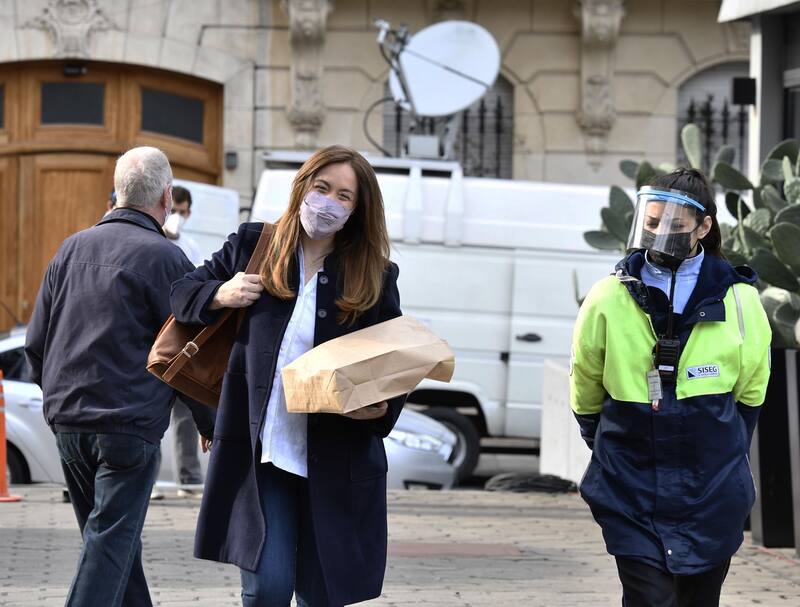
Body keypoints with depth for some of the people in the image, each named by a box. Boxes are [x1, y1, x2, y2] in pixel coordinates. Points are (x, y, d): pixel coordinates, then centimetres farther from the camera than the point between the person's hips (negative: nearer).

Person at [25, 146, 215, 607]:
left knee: (118, 540, 17)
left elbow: (36, 344, 14)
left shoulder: (72, 248, 10)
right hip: (129, 424, -6)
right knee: (111, 542, -5)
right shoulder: (165, 258, -8)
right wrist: (212, 427, 6)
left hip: (68, 424, 6)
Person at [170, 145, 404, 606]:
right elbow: (183, 292, 17)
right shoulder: (252, 246, 5)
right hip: (262, 457, 0)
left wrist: (382, 408, -14)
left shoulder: (374, 276, 4)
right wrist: (219, 296, -5)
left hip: (335, 463, 0)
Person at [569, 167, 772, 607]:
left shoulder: (738, 301, -3)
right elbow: (585, 394, 9)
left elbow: (750, 392, 10)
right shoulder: (608, 300, -5)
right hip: (632, 491, -1)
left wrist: (724, 453, 12)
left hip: (710, 492, 1)